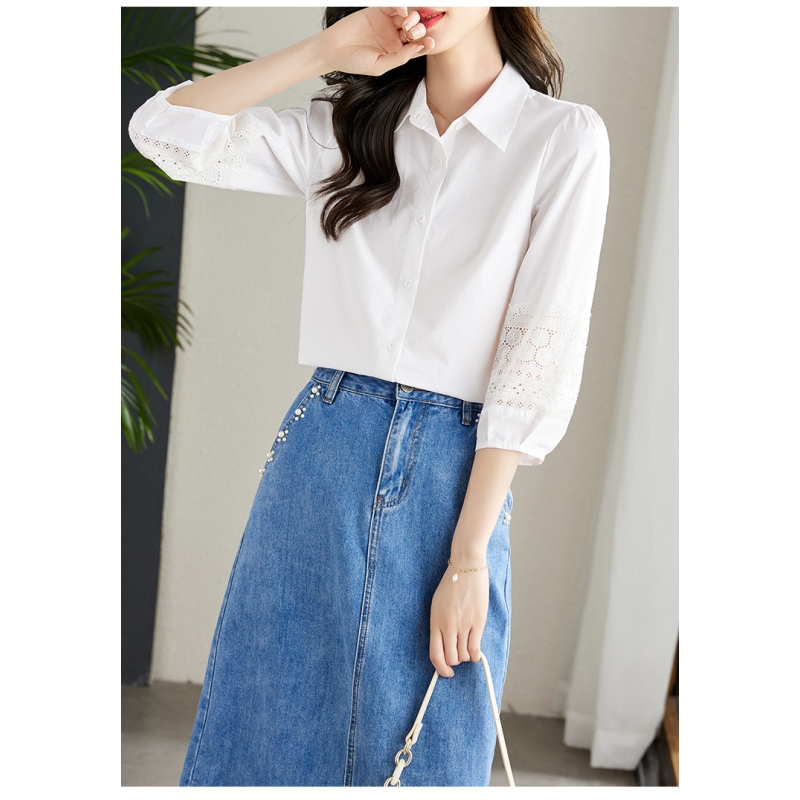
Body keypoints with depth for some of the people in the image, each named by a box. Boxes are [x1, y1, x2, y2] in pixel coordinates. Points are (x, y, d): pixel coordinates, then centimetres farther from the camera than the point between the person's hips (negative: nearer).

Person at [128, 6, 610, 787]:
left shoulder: (565, 137, -2)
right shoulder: (345, 128, 10)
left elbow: (541, 356, -8)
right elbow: (162, 129, 3)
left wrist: (468, 559, -12)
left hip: (456, 473, -3)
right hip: (320, 455, 3)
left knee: (420, 756, 6)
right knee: (271, 727, 9)